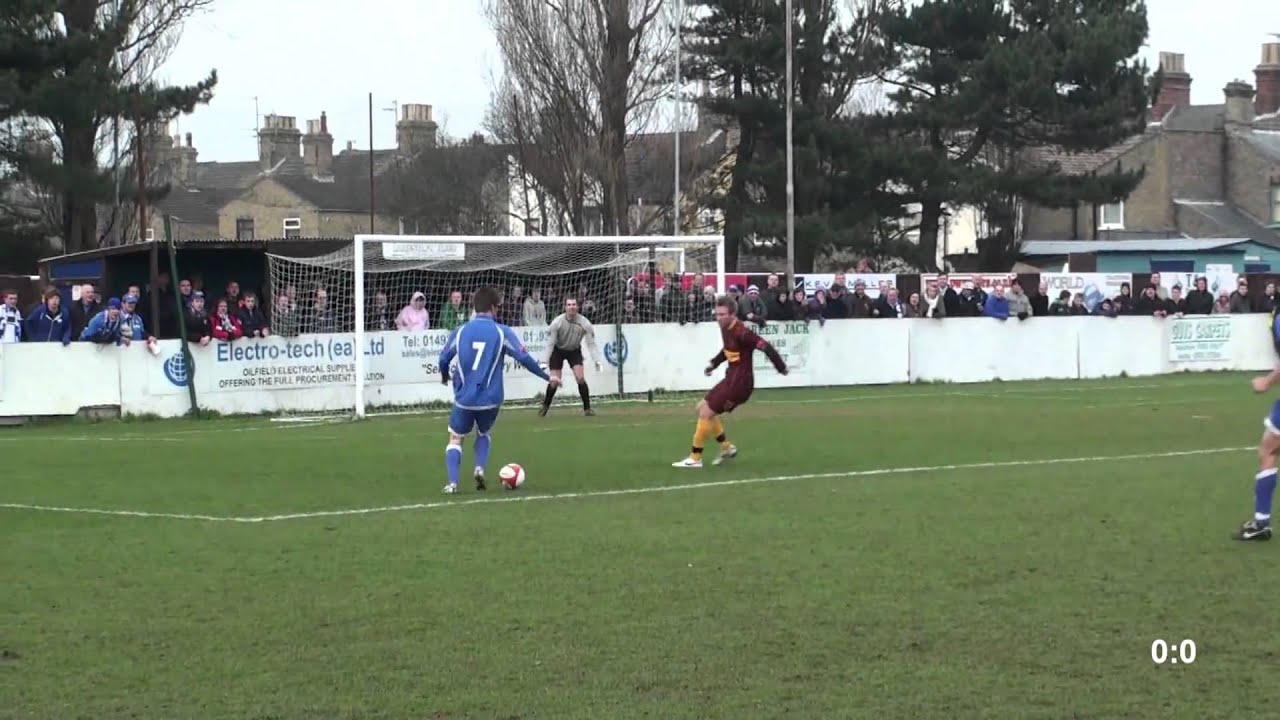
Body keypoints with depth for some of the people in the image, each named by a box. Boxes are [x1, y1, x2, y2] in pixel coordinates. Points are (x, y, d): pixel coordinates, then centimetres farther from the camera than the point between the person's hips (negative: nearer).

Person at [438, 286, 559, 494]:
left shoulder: (460, 331, -1)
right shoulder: (502, 332, -6)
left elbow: (444, 359, 8)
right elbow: (525, 359, -6)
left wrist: (445, 376, 31)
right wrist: (548, 377, 7)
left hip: (464, 398, 0)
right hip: (490, 399, 0)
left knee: (455, 438, 14)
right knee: (483, 432, 28)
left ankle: (452, 483, -4)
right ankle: (480, 468, 5)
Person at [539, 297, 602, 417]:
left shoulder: (584, 323, -22)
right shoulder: (557, 322, -24)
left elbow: (591, 343, -17)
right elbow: (551, 343, -17)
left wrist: (597, 360, -27)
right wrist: (545, 361, -20)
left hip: (574, 351, 1)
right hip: (558, 350, -1)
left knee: (580, 378, -17)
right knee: (554, 382, -5)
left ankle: (587, 408, -4)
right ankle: (545, 406, 20)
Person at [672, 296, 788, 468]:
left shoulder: (741, 333, -25)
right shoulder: (725, 328, 4)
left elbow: (765, 347, -24)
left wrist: (781, 367, -17)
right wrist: (714, 363, 14)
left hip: (739, 383, -10)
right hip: (731, 378, 10)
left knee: (706, 414, -7)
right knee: (702, 408, 17)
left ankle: (695, 458, 3)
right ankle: (727, 447, 25)